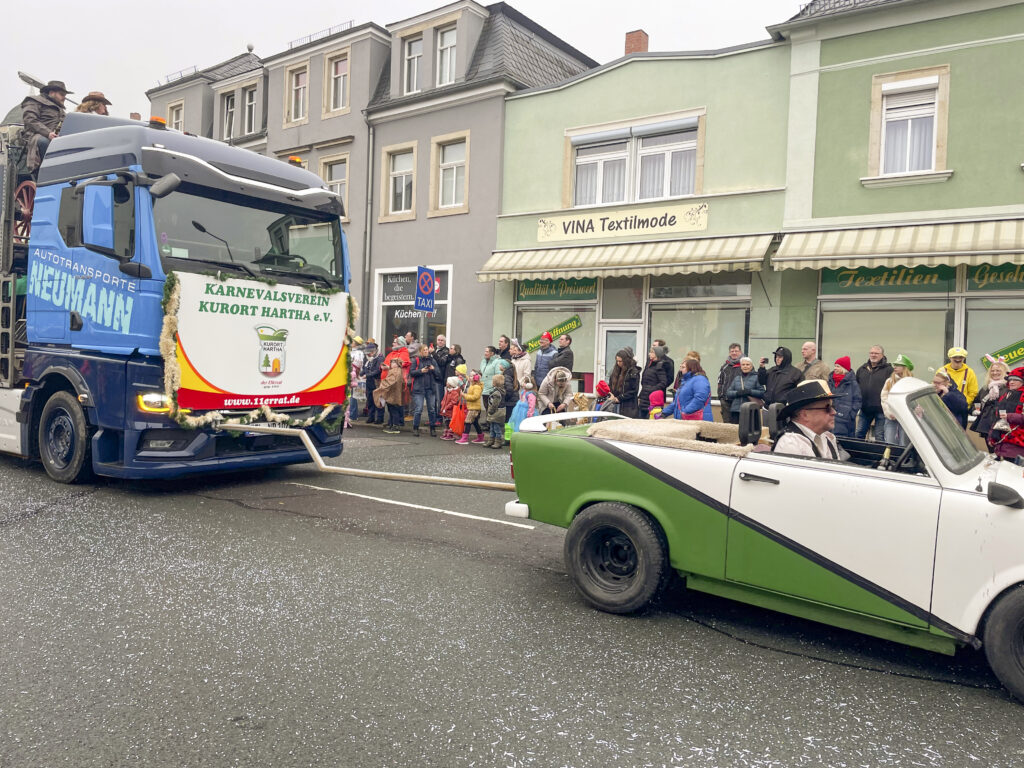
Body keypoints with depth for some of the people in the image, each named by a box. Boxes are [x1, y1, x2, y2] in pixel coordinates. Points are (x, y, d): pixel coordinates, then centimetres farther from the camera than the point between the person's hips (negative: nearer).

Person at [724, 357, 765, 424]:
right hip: (735, 410, 4)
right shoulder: (736, 378, 17)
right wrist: (737, 393, -8)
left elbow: (762, 393, -4)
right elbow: (728, 393, 11)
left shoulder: (756, 377, 4)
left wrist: (750, 392, -16)